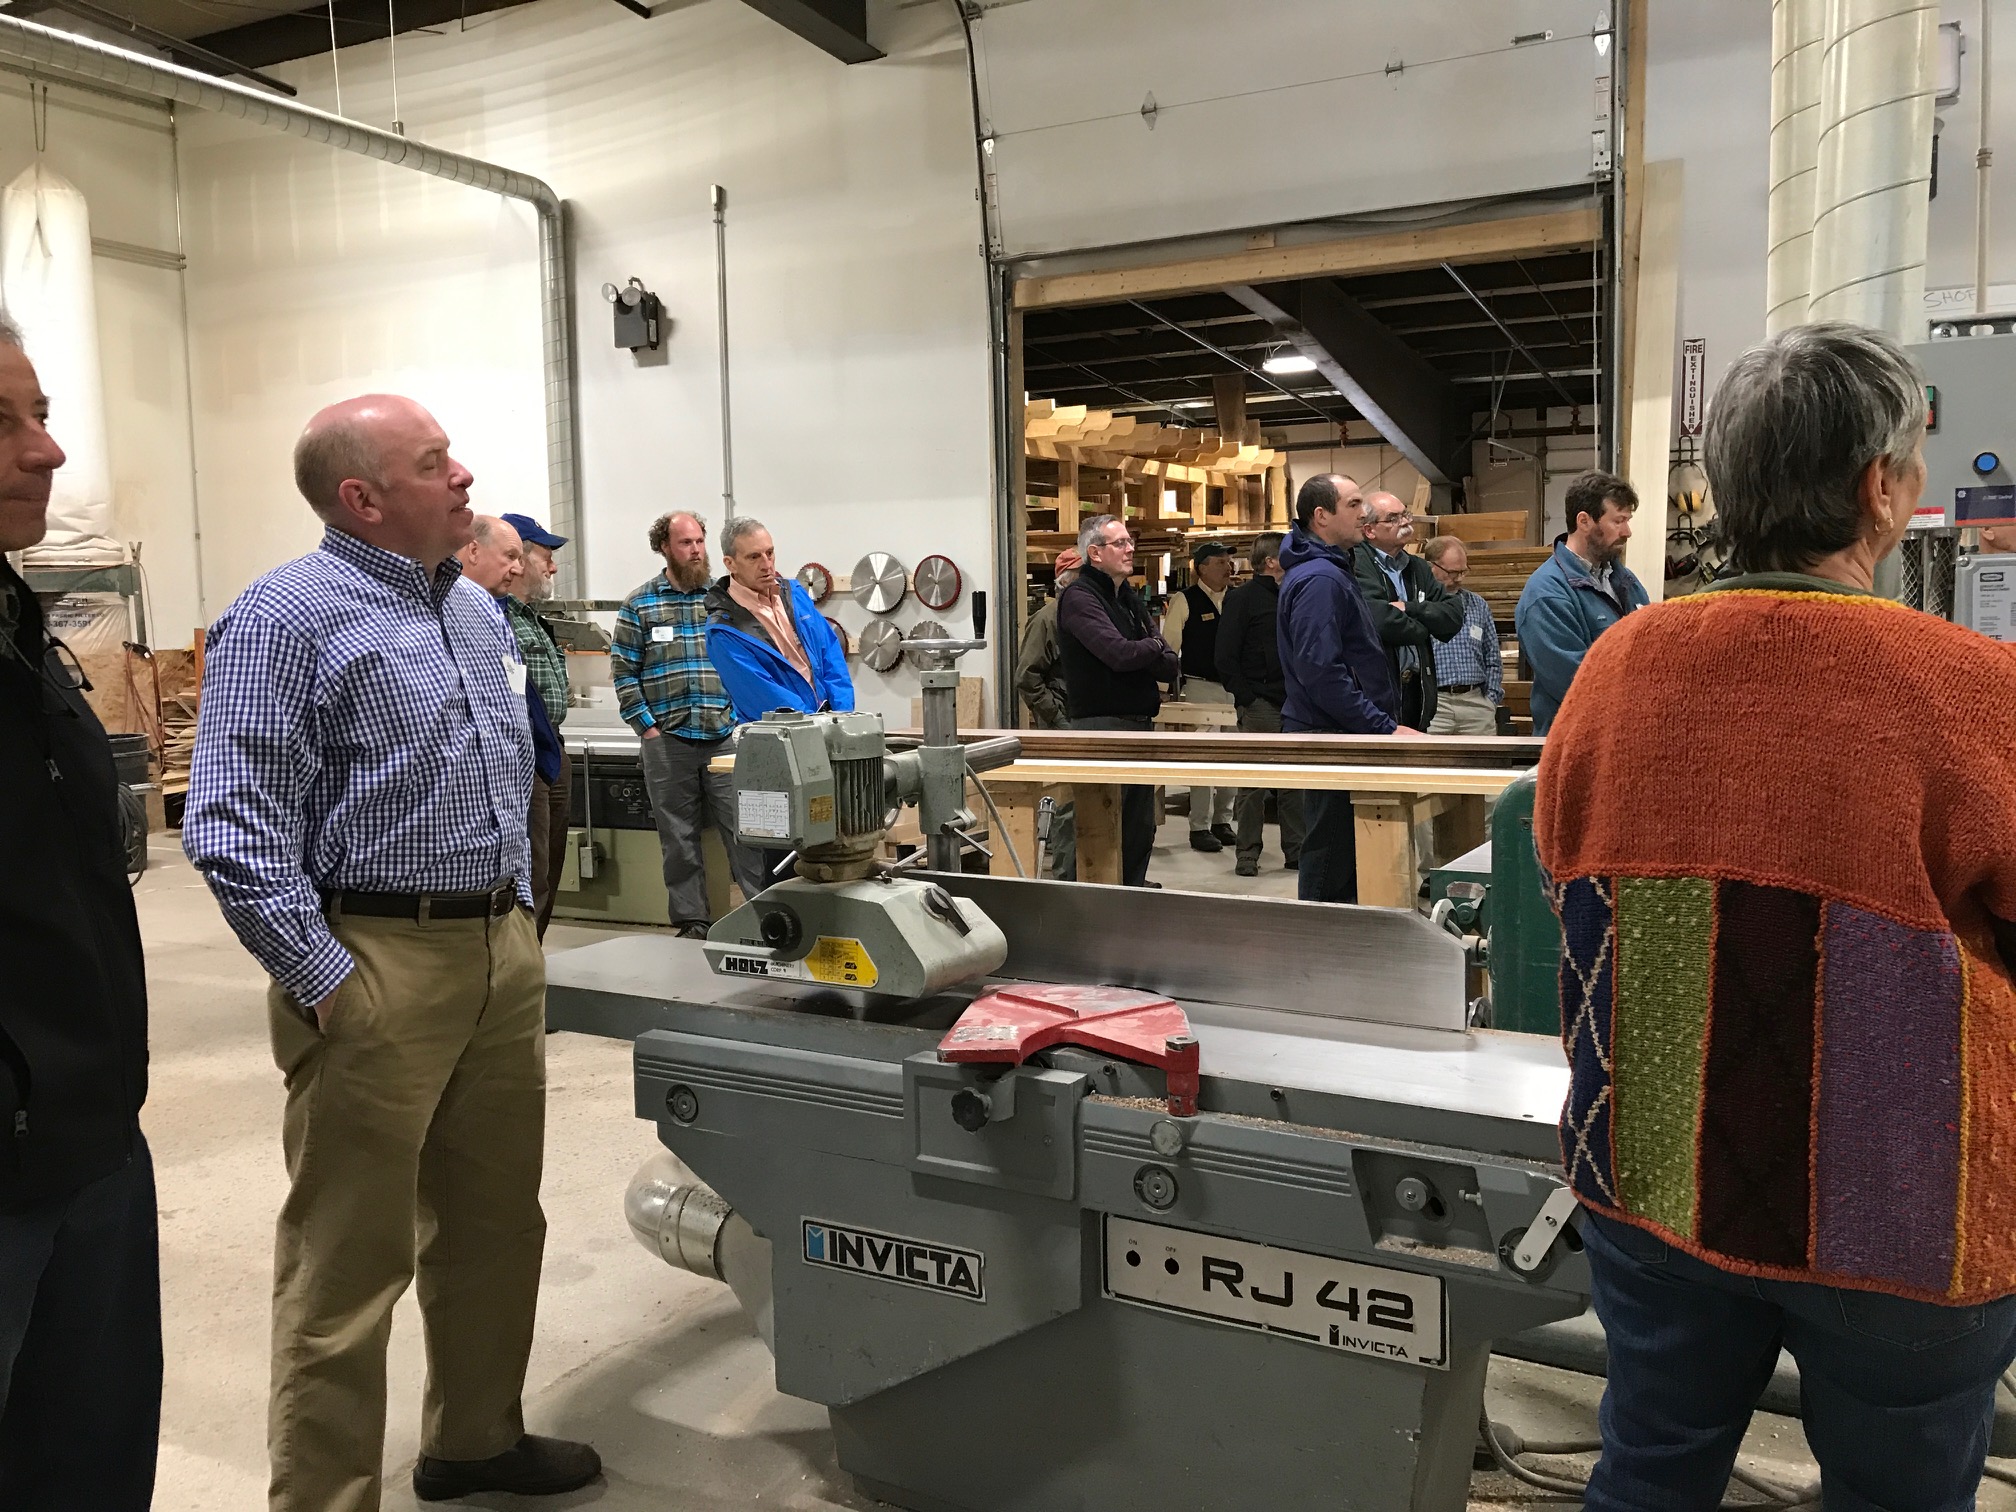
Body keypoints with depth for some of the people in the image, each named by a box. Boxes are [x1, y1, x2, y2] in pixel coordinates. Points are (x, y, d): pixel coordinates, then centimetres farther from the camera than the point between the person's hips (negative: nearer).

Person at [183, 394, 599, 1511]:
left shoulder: (477, 610, 13)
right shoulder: (284, 619, -11)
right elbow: (235, 832, -15)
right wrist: (326, 986, -17)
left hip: (502, 949, 8)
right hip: (376, 961, -8)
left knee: (496, 1221, 18)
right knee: (352, 1260, 2)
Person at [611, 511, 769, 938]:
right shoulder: (639, 604, 4)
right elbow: (623, 671, 2)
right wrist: (648, 728, -5)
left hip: (727, 737, 1)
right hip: (667, 741, 0)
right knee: (679, 839, 7)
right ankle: (692, 922, 17)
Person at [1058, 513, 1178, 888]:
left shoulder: (1130, 597, 18)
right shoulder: (1079, 597, -9)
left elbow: (1169, 666, 10)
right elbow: (1120, 653, -23)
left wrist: (1138, 655, -11)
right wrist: (1154, 647, -2)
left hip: (1140, 726, 9)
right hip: (1102, 726, -8)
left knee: (1141, 829, 14)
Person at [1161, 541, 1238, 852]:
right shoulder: (1184, 601, -5)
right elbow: (1169, 646, -5)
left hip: (1234, 686, 5)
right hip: (1201, 686, -5)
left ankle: (1223, 821, 20)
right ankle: (1200, 827, 3)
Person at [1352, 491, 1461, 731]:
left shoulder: (1417, 567, 17)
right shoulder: (1357, 563, -10)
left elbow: (1454, 616, 8)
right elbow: (1380, 619, -24)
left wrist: (1409, 609, -10)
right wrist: (1422, 630, -4)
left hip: (1417, 689, 8)